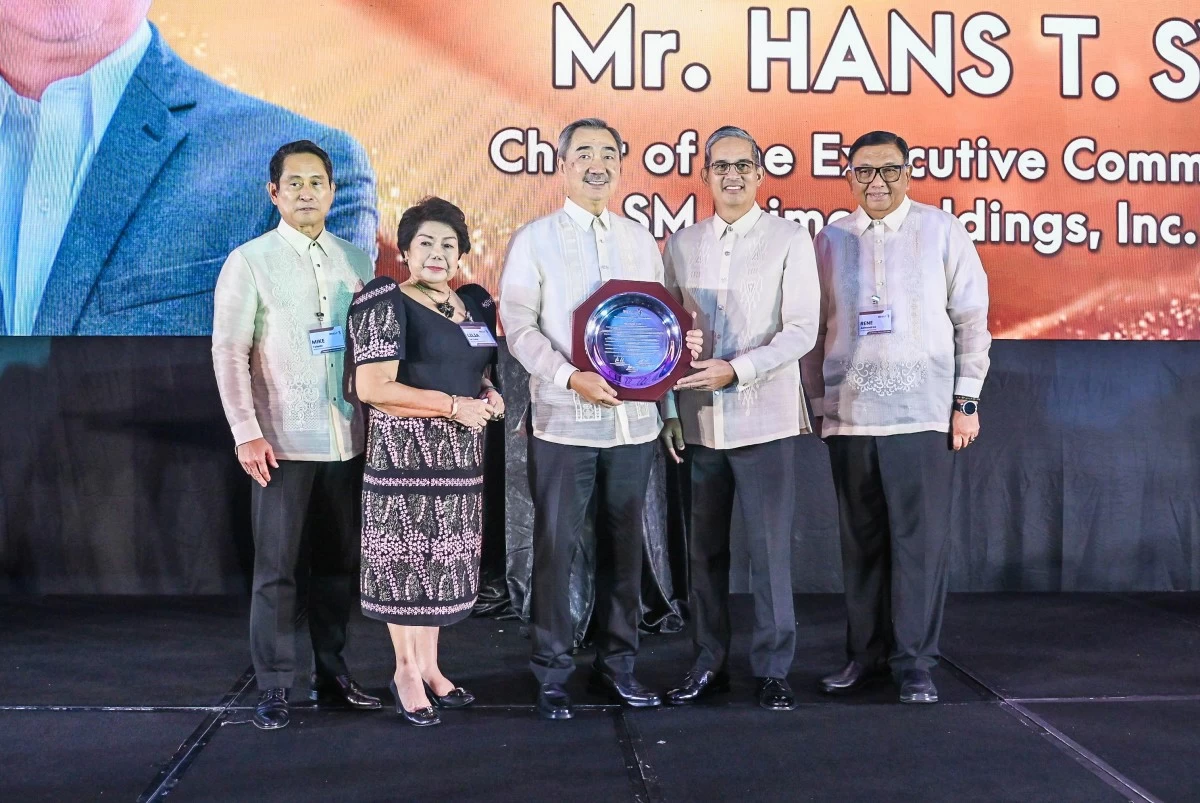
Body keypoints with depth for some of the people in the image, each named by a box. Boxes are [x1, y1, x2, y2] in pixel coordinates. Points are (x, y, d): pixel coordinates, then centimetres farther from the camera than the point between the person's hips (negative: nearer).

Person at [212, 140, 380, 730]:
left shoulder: (357, 261, 10)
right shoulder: (250, 261, -2)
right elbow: (228, 352, -5)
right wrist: (246, 432, -11)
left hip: (348, 439, 4)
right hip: (282, 441, -4)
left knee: (339, 561, 10)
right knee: (277, 568, 0)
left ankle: (332, 671, 23)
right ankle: (273, 687, 9)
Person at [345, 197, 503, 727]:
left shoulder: (474, 303, 13)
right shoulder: (387, 305, -8)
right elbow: (372, 388, -17)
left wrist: (490, 395, 3)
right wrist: (453, 406, -16)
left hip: (460, 455, 6)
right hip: (404, 452, -6)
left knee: (442, 561, 11)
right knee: (405, 559, -1)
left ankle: (429, 667, 22)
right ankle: (406, 670, 12)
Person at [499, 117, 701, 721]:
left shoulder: (640, 241, 13)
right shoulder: (534, 240, 2)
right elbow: (519, 327, -5)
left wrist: (677, 343, -6)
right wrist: (570, 377, -18)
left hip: (634, 417, 4)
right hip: (564, 420, -3)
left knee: (623, 545, 10)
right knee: (556, 546, 0)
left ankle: (616, 664, 22)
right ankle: (552, 672, 11)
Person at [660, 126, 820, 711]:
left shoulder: (789, 239, 1)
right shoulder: (682, 244, 11)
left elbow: (802, 330, -5)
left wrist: (737, 369, -16)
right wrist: (670, 412, 7)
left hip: (764, 418, -3)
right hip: (698, 421, 3)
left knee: (770, 548, -1)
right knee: (704, 549, 9)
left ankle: (772, 669, 9)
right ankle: (709, 663, 20)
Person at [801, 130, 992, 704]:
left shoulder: (941, 231, 4)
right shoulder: (830, 240, 10)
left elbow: (972, 318, 3)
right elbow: (815, 329, 12)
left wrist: (967, 400, -1)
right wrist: (819, 403, 9)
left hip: (923, 413, -2)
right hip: (849, 414, 2)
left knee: (921, 540, -3)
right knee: (861, 540, 8)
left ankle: (914, 663, 6)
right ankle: (866, 654, 18)